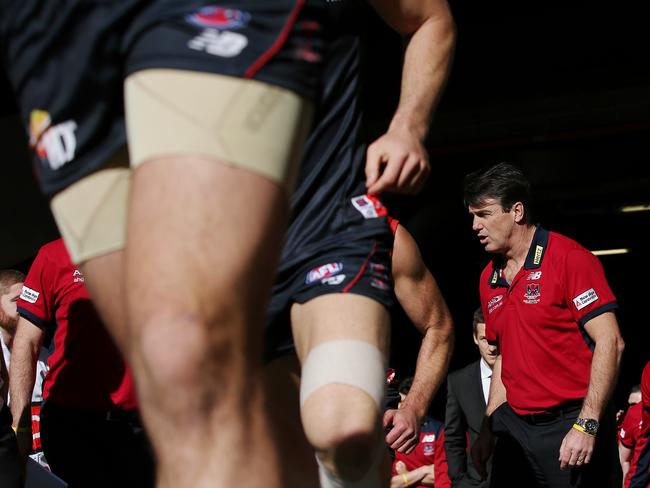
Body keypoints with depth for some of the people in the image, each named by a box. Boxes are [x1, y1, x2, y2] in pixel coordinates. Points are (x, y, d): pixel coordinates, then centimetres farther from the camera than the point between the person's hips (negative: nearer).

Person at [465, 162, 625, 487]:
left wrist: (586, 426, -20)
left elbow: (610, 342, -14)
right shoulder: (489, 278, 11)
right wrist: (488, 429, 14)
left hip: (571, 424, -6)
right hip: (516, 423, 6)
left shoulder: (569, 259, -9)